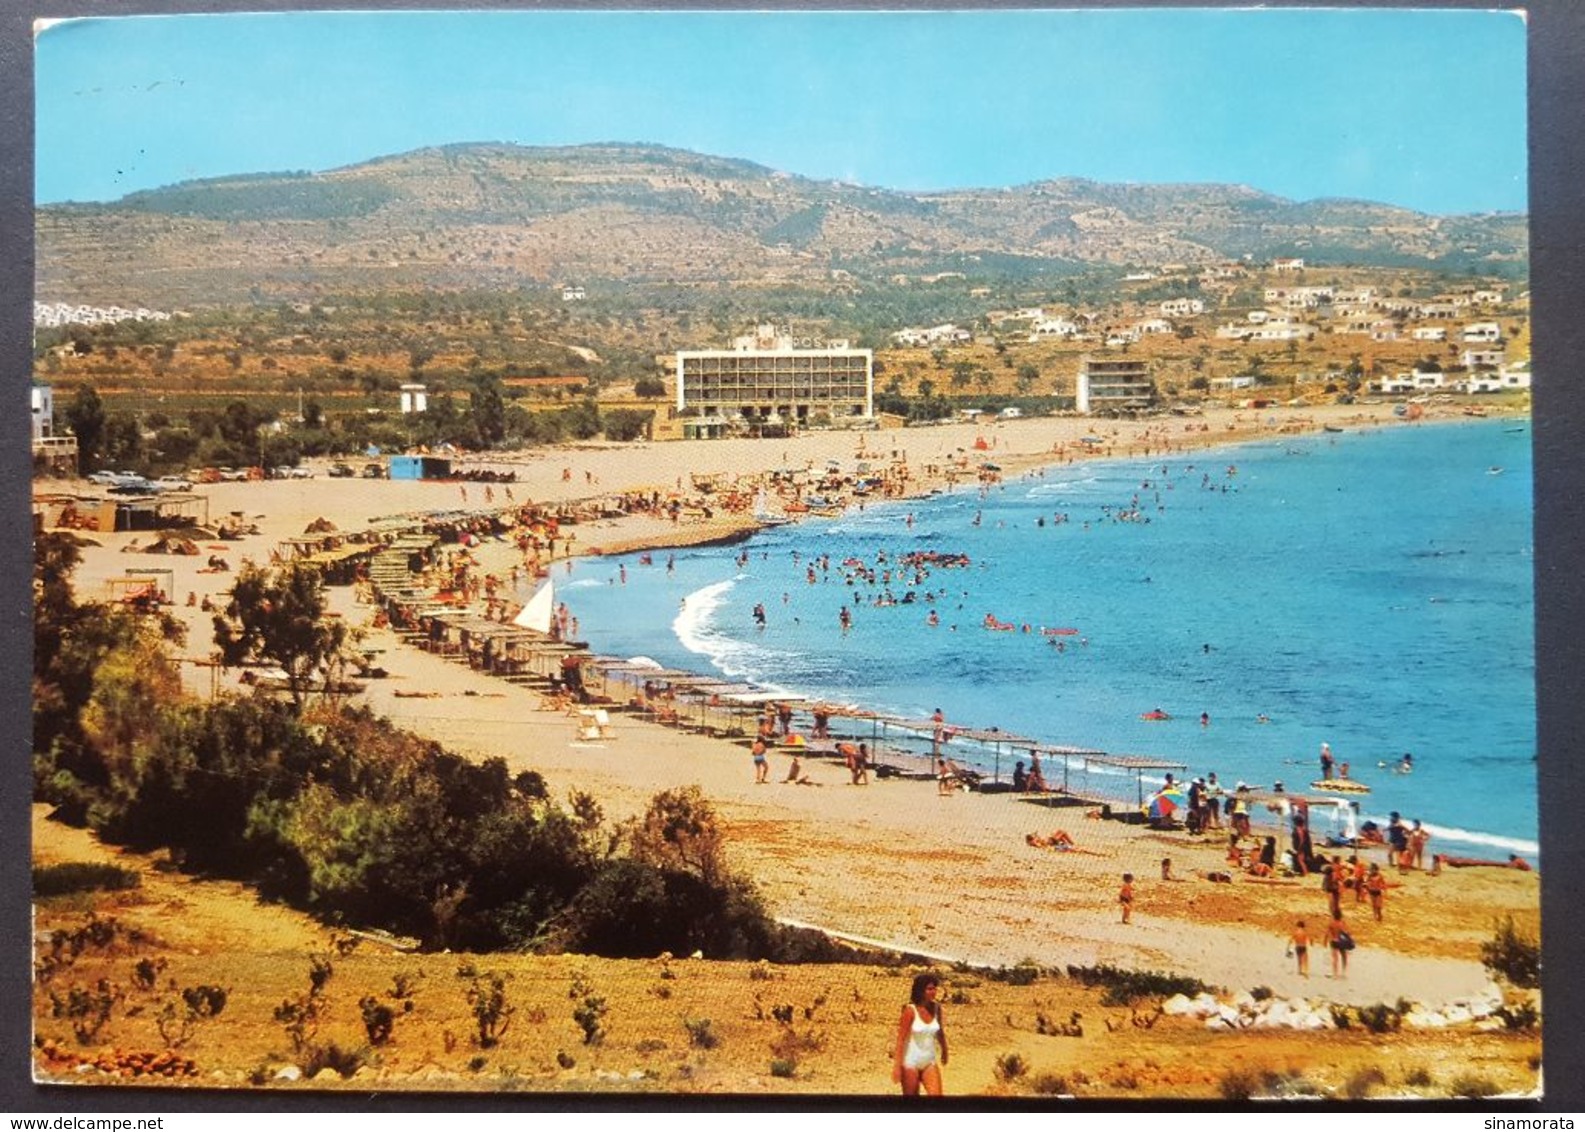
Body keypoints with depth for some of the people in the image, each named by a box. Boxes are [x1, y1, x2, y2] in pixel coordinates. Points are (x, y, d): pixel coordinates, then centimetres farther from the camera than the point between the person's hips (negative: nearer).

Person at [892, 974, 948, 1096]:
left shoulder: (936, 1008, -1)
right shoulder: (910, 1010, -15)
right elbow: (901, 1039, -15)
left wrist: (944, 1051, 28)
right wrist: (897, 1065, -18)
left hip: (930, 1062, 4)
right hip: (911, 1062, -4)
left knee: (936, 1095, -8)